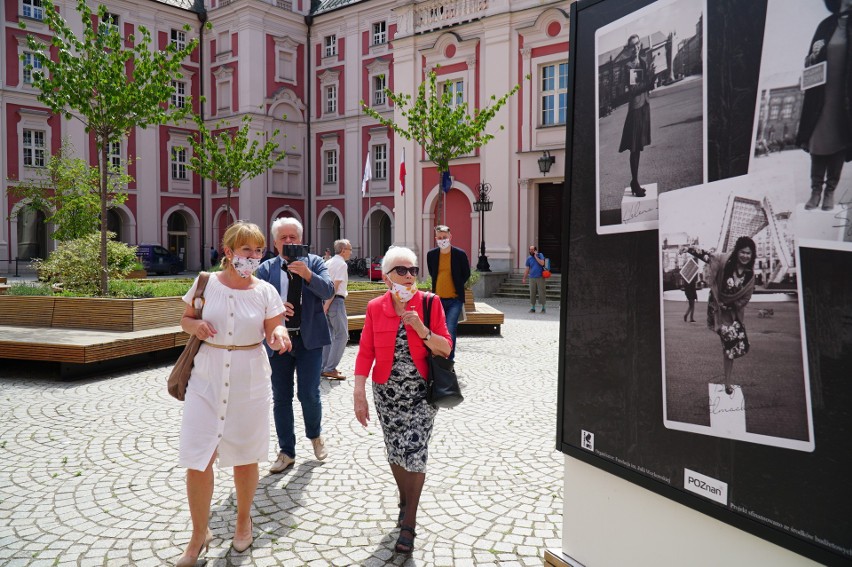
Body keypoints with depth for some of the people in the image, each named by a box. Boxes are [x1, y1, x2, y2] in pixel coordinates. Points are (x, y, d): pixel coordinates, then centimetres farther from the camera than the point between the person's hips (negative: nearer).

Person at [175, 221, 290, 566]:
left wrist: (278, 335, -22)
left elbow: (273, 329, 1)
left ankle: (243, 519, 38)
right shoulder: (206, 283, -3)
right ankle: (199, 535, 23)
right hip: (207, 378, 0)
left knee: (245, 456, 13)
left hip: (249, 380, 0)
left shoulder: (264, 291, -4)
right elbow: (185, 319, 9)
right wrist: (195, 325, -13)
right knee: (197, 458, 1)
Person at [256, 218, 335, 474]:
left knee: (309, 394, 0)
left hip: (309, 339, -1)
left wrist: (307, 274, -24)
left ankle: (315, 435, 31)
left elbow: (328, 291, -9)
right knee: (281, 398, 8)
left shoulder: (314, 262, 4)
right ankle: (286, 452, 22)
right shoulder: (266, 268, 6)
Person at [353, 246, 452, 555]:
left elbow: (446, 349, -7)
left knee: (414, 451, -5)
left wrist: (421, 329, -23)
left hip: (421, 392, -2)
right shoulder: (375, 308, -4)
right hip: (387, 393, 2)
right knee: (395, 450, 14)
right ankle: (405, 501, 40)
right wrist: (359, 395, -7)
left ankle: (408, 523, 11)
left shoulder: (429, 304, -8)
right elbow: (365, 353, -4)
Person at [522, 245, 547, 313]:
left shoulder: (540, 255, 2)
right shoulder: (529, 259, 9)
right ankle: (532, 308, 11)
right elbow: (527, 269, 11)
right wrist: (524, 278, 6)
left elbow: (542, 263, -15)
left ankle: (544, 308, 8)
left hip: (540, 277, -3)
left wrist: (536, 256, -11)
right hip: (532, 278, 3)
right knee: (532, 293, 3)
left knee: (542, 293, -2)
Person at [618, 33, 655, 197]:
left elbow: (650, 87, 8)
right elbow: (632, 90, -16)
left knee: (639, 146, 11)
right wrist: (647, 81, -22)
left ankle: (635, 181, 18)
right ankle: (635, 183, 1)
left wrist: (651, 76, -11)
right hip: (635, 107, -7)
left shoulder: (643, 63, 11)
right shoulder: (628, 65, -9)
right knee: (634, 147, -5)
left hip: (644, 105, 7)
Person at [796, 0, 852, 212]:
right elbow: (810, 61, 12)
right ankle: (816, 190, 11)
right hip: (821, 96, 2)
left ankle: (830, 191, 11)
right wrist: (812, 57, -8)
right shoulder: (826, 25, 9)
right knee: (817, 142, 3)